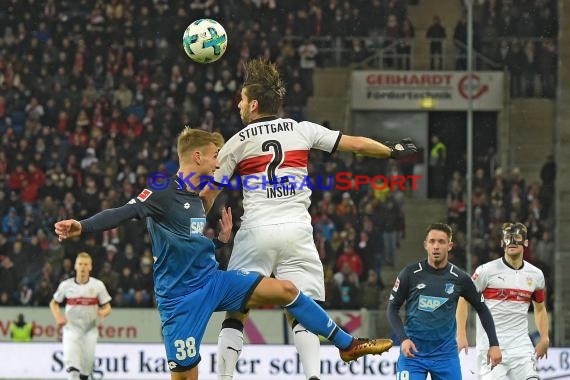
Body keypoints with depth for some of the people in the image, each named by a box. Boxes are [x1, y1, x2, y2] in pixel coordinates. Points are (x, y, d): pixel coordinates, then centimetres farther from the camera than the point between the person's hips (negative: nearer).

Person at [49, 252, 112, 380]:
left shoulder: (98, 285, -2)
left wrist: (103, 312, -21)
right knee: (71, 363, -19)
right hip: (71, 328, -1)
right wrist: (58, 317, -8)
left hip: (90, 330, 1)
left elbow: (108, 308, 3)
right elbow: (53, 303, 11)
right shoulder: (66, 285, -2)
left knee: (87, 365, 6)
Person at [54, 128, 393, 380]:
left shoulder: (196, 199, 12)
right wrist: (82, 227, -44)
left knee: (287, 290, 1)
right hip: (181, 296, -7)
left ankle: (347, 345, 13)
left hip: (213, 281, 8)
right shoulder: (163, 194, -14)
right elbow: (122, 214, -29)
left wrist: (223, 240, 8)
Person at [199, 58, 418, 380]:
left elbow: (208, 194, 7)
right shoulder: (302, 130, 8)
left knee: (236, 311, 6)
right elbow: (356, 144, 12)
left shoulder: (238, 142, 5)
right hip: (297, 230, 2)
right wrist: (393, 151, 29)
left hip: (256, 231, -1)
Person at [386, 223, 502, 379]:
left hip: (445, 354, 2)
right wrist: (403, 339, -13)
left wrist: (494, 344, 6)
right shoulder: (411, 273, -5)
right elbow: (393, 308, 1)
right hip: (413, 352, -2)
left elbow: (482, 309, 10)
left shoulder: (459, 278, -1)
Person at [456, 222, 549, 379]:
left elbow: (540, 309, 23)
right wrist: (461, 335, -8)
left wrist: (544, 338, 10)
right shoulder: (487, 270, -5)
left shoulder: (536, 275, 9)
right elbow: (463, 300, 0)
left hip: (520, 343, 4)